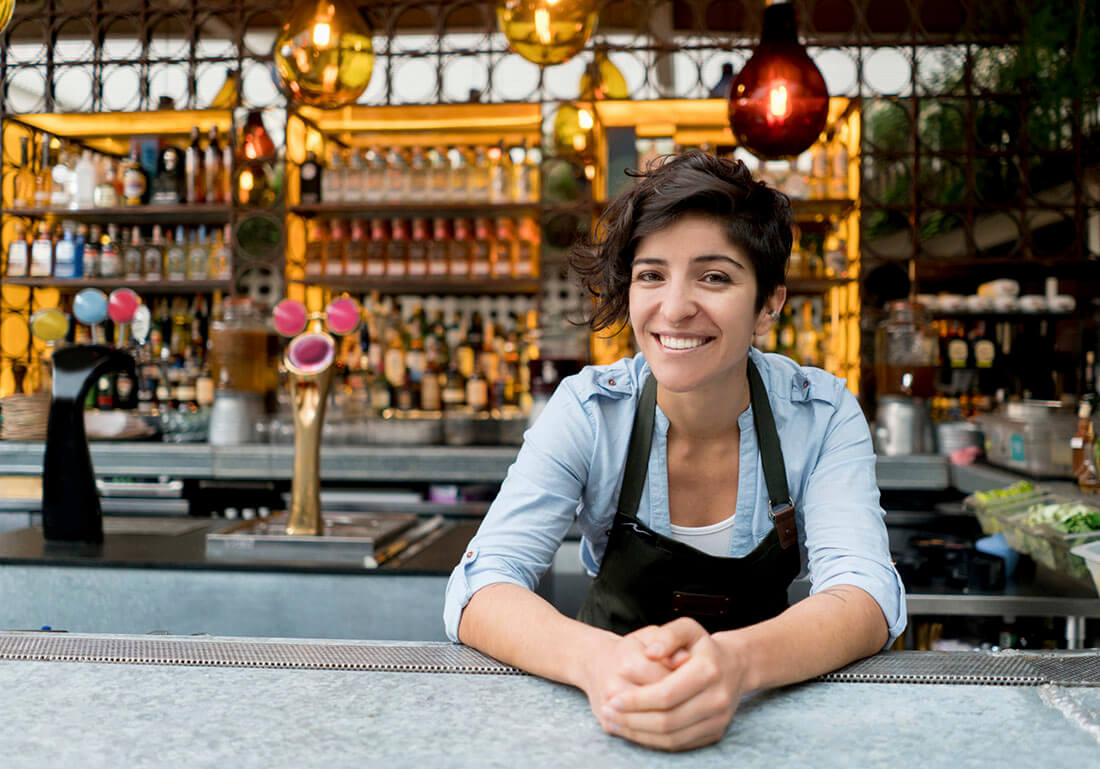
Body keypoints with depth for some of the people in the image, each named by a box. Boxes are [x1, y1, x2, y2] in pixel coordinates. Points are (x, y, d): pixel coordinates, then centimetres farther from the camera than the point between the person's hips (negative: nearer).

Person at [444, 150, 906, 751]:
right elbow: (478, 589, -21)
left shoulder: (823, 415, -11)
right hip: (616, 707, 0)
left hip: (767, 707, 1)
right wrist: (596, 660, -42)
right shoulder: (587, 411, -13)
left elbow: (868, 599, -22)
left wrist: (735, 661, -43)